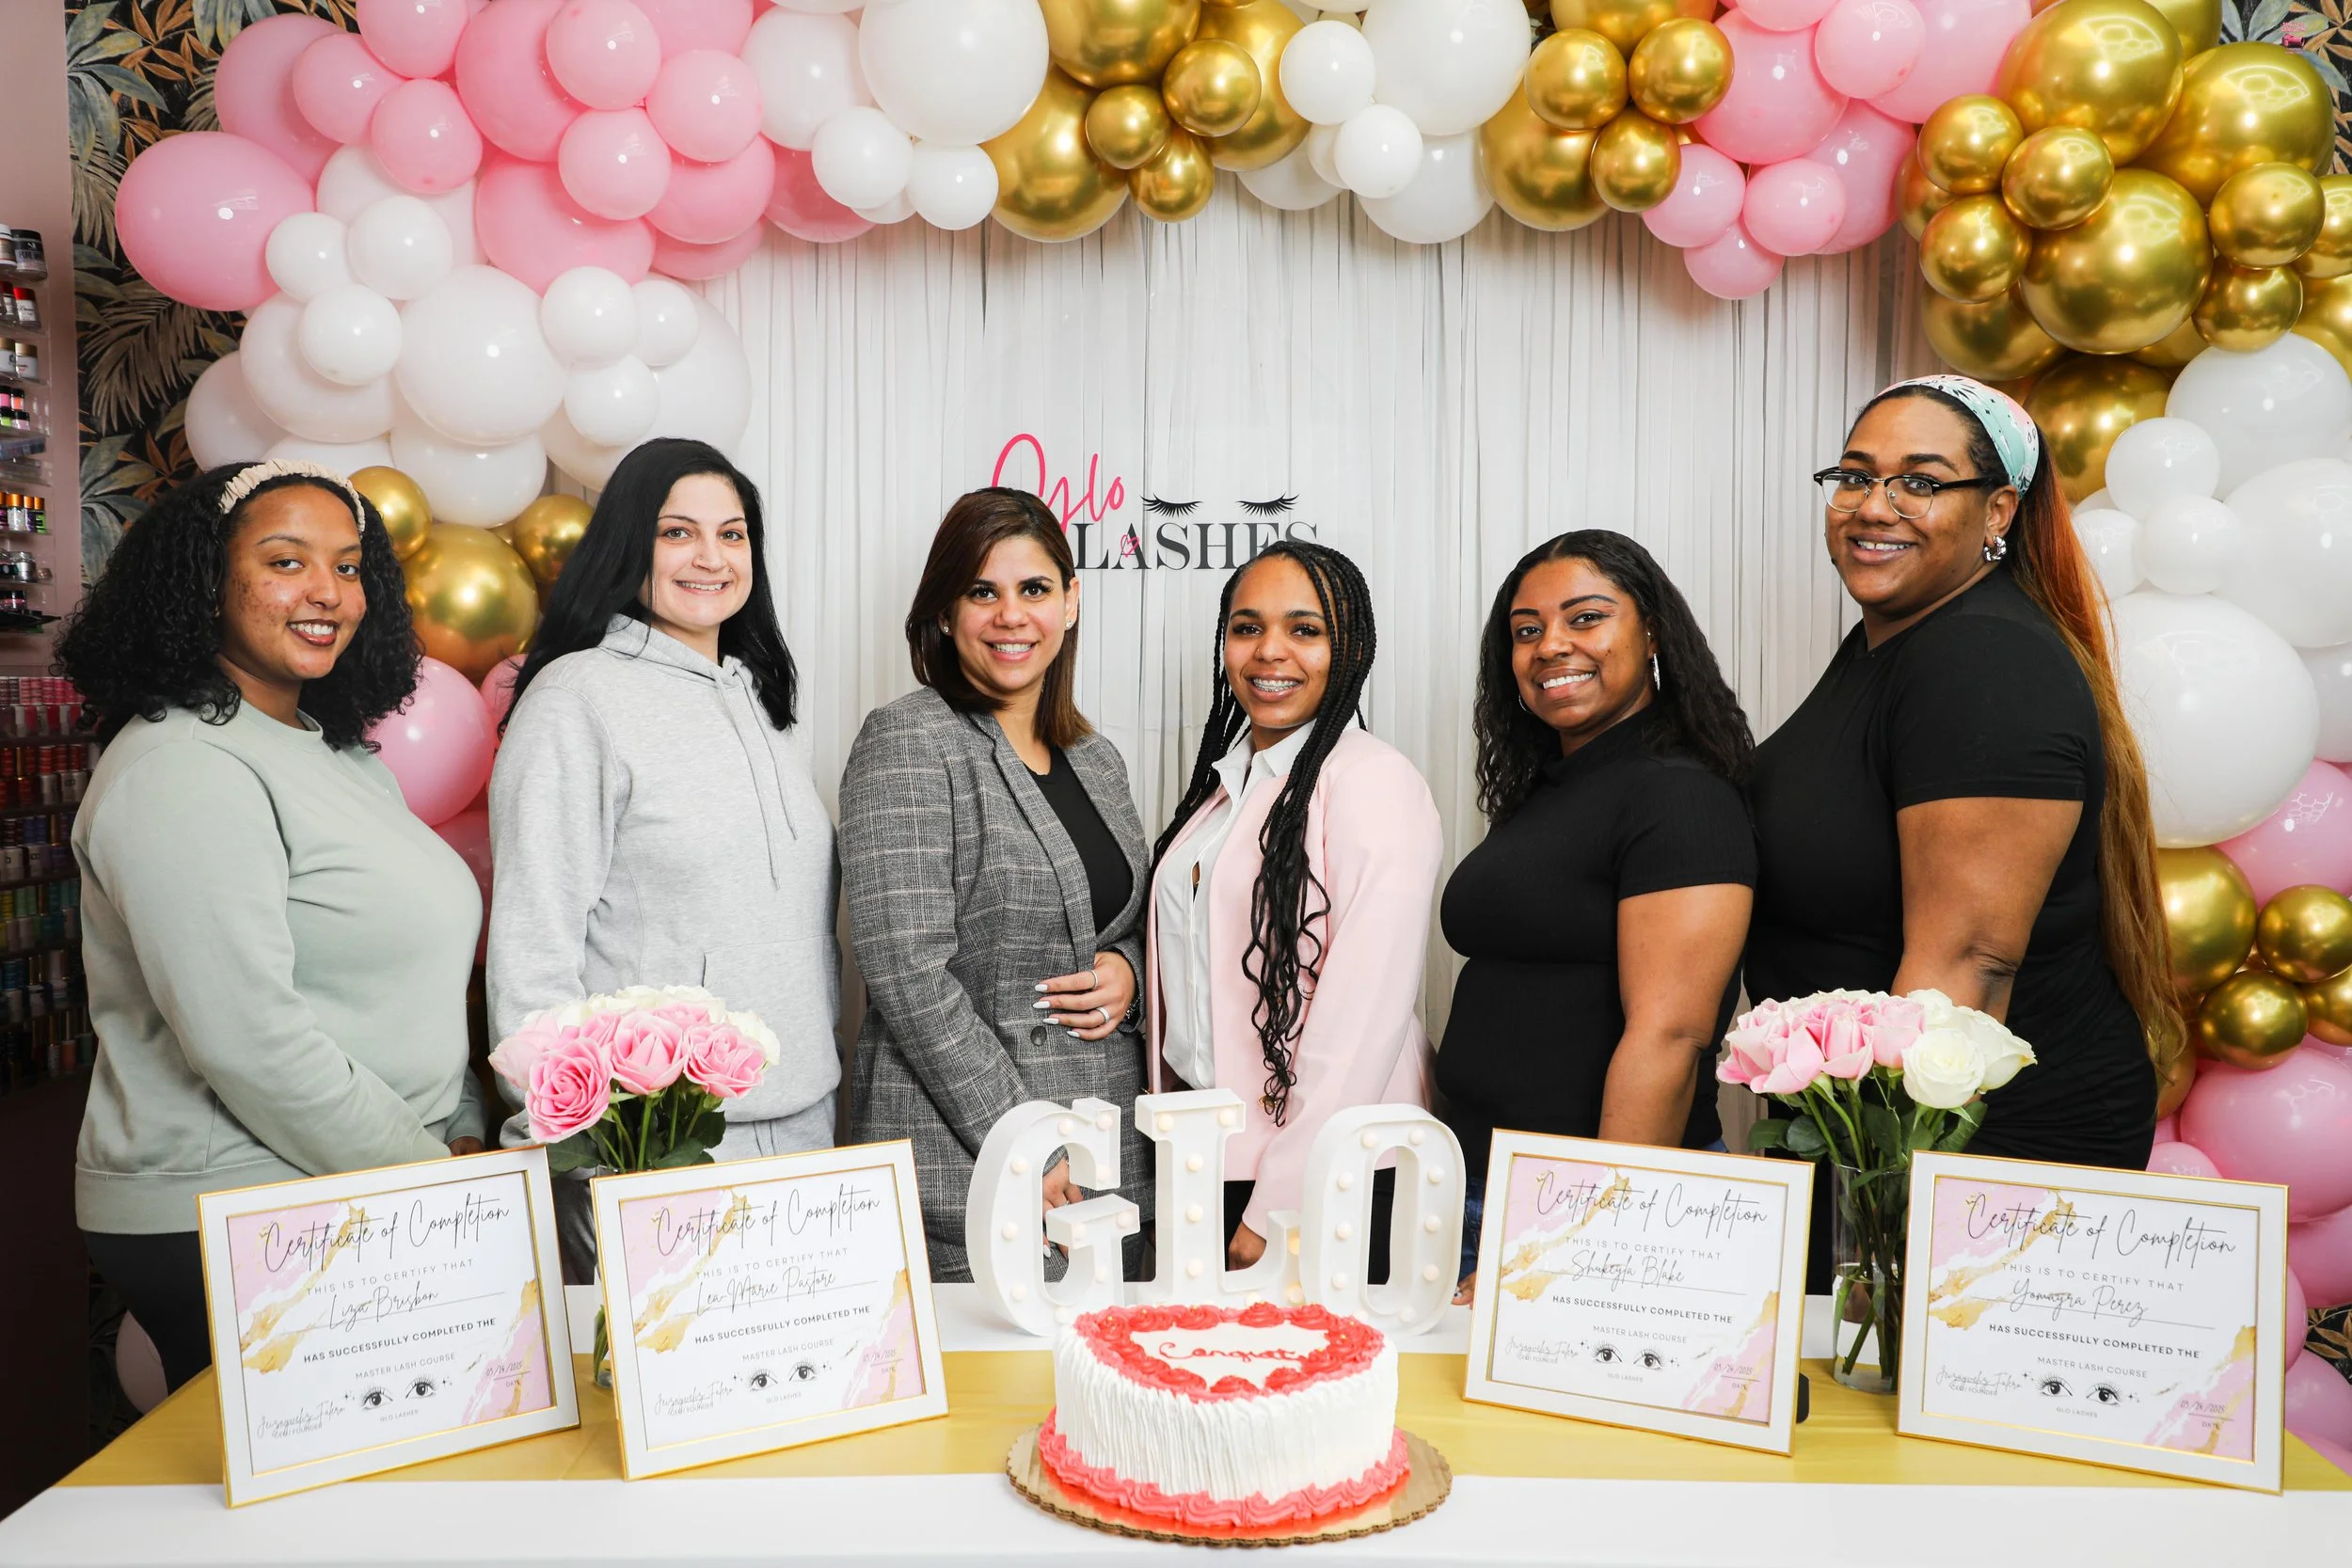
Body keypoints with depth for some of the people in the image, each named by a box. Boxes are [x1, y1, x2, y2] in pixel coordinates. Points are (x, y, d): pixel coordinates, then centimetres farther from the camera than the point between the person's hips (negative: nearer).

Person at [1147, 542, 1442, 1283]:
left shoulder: (1373, 783, -13)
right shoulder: (1222, 782, 11)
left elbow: (1362, 1019, -19)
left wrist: (1278, 1209, -19)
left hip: (1326, 1181, -7)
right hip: (1206, 1156, 7)